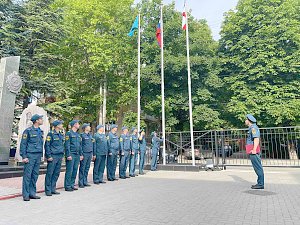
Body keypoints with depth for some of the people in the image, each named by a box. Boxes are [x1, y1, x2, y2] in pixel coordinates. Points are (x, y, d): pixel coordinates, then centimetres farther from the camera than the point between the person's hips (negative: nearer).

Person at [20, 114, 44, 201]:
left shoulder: (41, 131, 14)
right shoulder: (28, 131, -5)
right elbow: (23, 144, -6)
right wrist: (24, 156, -11)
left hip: (38, 156, 6)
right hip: (30, 155, -6)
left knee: (35, 175, 9)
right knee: (27, 175, -2)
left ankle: (32, 193, 17)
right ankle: (26, 195, 6)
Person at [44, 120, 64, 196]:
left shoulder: (61, 135, 15)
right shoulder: (51, 134, -7)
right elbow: (47, 145, -10)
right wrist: (49, 156, -14)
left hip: (59, 156, 7)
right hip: (53, 156, -7)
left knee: (56, 173, 10)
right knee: (49, 174, 0)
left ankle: (53, 189, 19)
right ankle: (48, 190, 9)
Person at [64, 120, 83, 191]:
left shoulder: (78, 134, 17)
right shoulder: (69, 133, -7)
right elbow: (67, 145, -12)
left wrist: (81, 154, 15)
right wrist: (68, 155, -17)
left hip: (77, 155, 8)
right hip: (71, 155, -7)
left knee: (75, 170, 10)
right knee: (69, 171, -3)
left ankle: (72, 185, 20)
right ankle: (67, 186, 5)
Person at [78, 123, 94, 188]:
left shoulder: (90, 135, 14)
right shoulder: (82, 135, -8)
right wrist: (81, 154, -14)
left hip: (90, 153, 7)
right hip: (84, 153, -7)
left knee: (87, 168, 12)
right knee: (82, 168, 0)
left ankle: (85, 181, 21)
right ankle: (81, 183, 7)